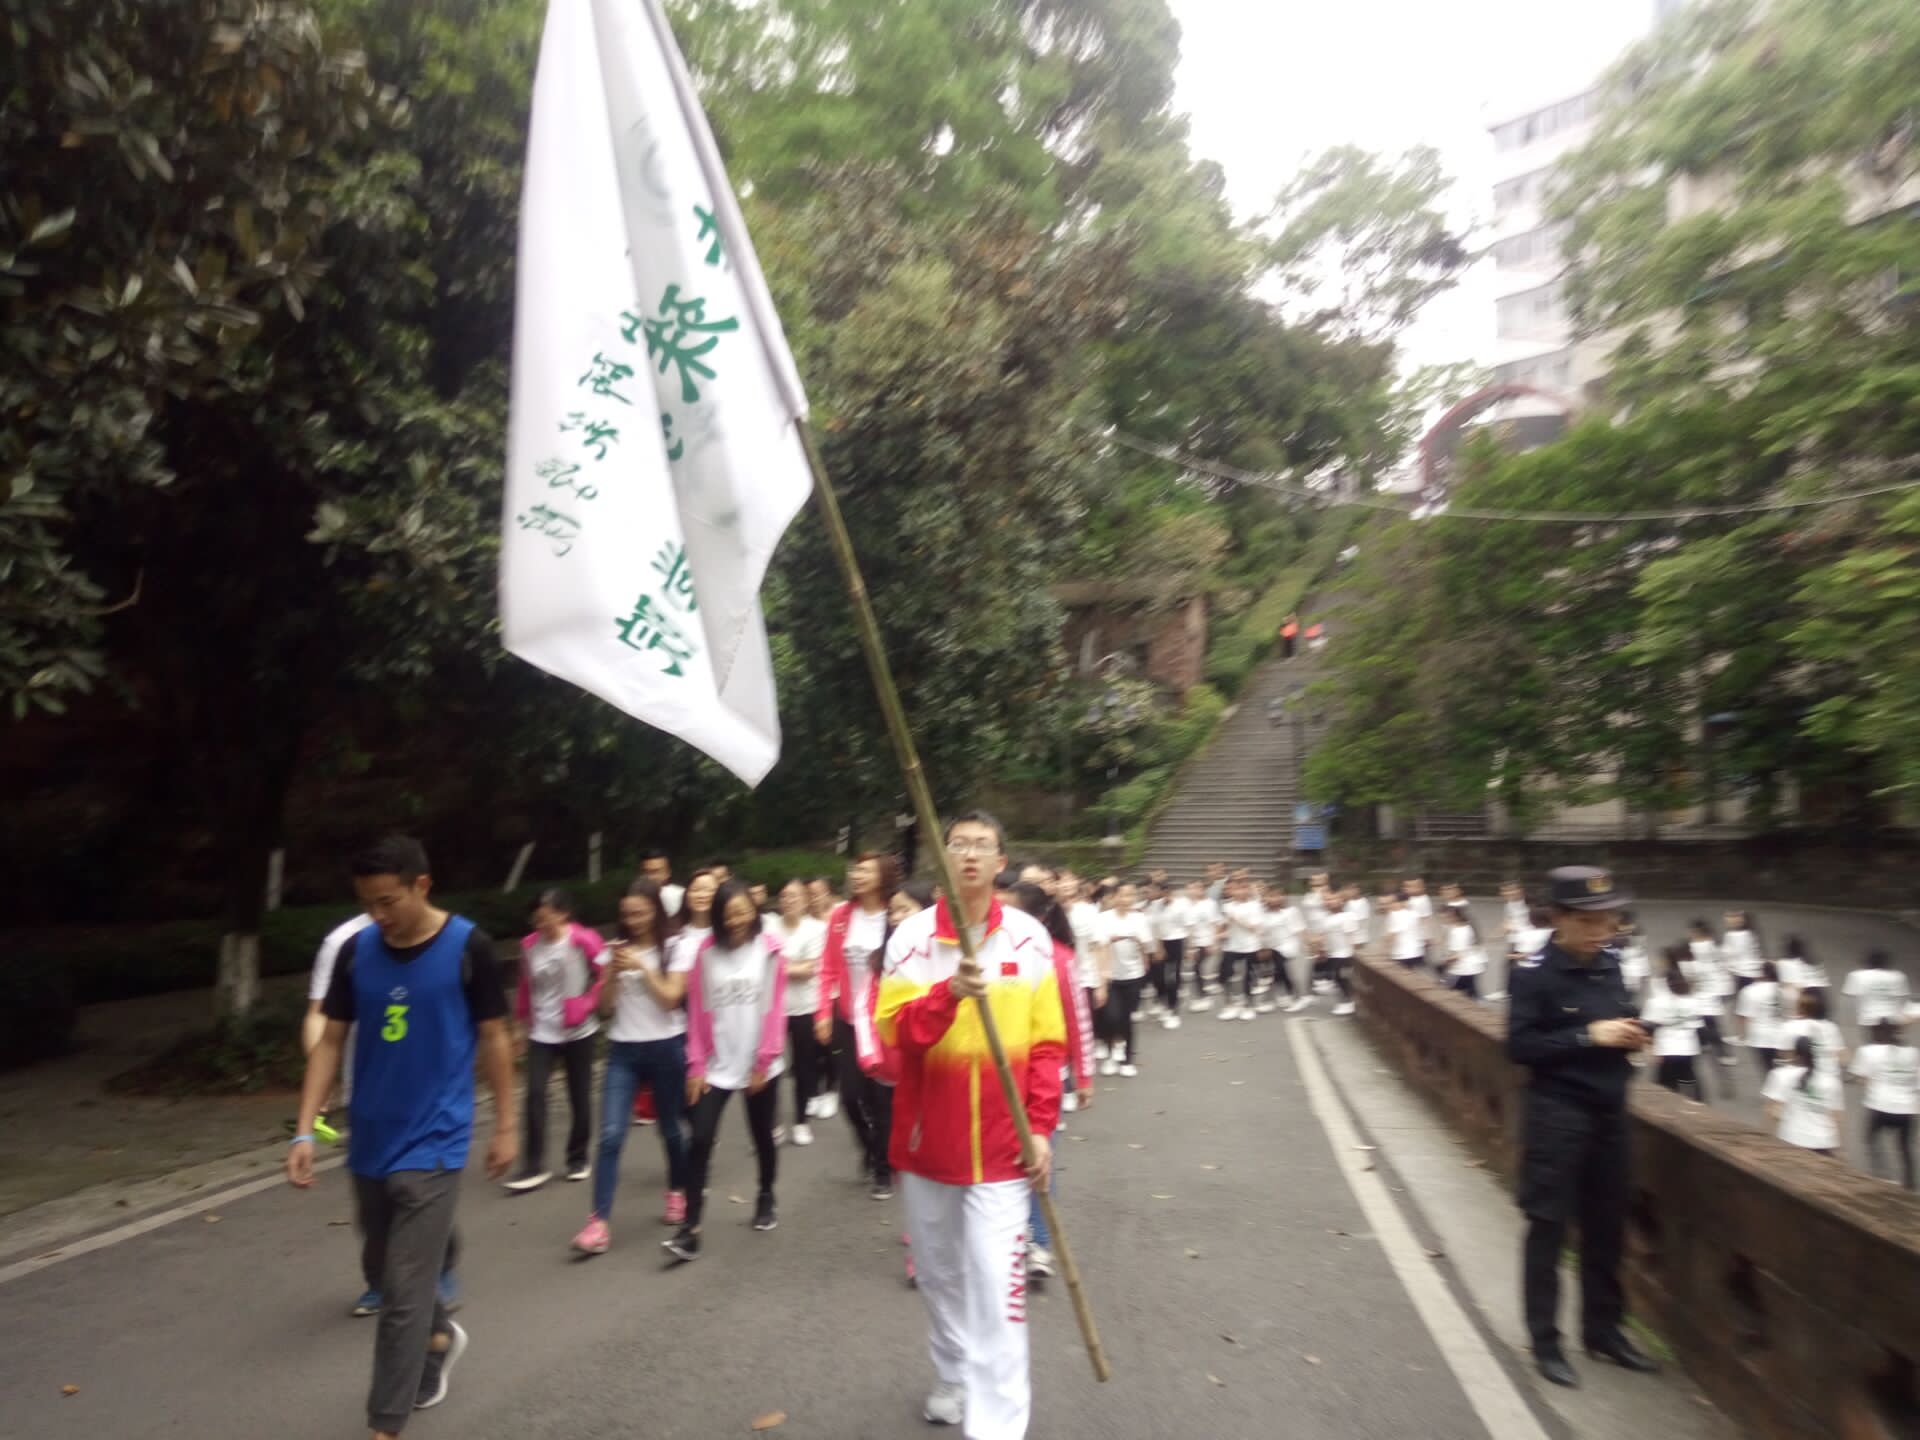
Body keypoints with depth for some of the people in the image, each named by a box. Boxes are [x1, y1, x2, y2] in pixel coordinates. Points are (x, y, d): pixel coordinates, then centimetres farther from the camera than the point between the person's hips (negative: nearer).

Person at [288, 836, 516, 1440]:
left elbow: (493, 1038, -5)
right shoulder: (355, 951, -2)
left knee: (405, 1292, -2)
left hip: (432, 1145, -5)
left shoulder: (468, 947, -13)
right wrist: (305, 1131, -3)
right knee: (382, 1269, 22)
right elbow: (330, 1042, 4)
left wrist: (505, 1125, -1)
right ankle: (442, 1336, 48)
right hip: (370, 1144, 5)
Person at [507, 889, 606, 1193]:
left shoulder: (583, 940, -14)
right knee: (535, 1094, -9)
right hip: (542, 1032, 3)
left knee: (579, 1096, 9)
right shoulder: (529, 945, -2)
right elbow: (526, 986, 11)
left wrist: (589, 1004, -13)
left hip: (578, 1031, -2)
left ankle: (578, 1158, 26)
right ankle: (534, 1167, 0)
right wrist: (523, 1018, 12)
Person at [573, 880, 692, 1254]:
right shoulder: (617, 950, 7)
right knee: (611, 1135, -9)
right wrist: (614, 972, -11)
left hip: (666, 1049, -2)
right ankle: (599, 1221, -8)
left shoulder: (676, 950, -3)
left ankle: (677, 1193, 35)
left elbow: (670, 999, -13)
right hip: (623, 1051, 2)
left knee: (670, 1129, 11)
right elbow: (604, 1008, 3)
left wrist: (641, 966, -16)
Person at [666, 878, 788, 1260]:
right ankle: (691, 1228, -1)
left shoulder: (769, 949, -6)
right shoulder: (706, 951, -2)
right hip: (716, 1065, 1)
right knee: (701, 1140, -8)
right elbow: (697, 1011, -1)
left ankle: (766, 1199, 38)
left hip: (759, 1065, -1)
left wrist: (764, 1061, -7)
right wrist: (696, 1064, -4)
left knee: (762, 1136, 15)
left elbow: (775, 1009, -6)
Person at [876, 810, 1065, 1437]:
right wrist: (949, 994, -29)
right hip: (928, 1135, 2)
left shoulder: (1030, 937, -5)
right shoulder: (911, 935, -6)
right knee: (939, 1274, 18)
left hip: (1002, 1140, -1)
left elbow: (1047, 1042, 0)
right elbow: (893, 1031, -12)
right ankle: (953, 1379, 40)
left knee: (996, 1283, -4)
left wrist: (1041, 1126, -4)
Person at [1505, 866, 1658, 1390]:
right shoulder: (1534, 973, -17)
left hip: (1609, 1109, 6)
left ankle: (1603, 1327, 34)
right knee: (1549, 1225, 4)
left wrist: (1632, 1033, -3)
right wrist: (1589, 1036, -22)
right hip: (1558, 1112, -6)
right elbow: (1519, 1046, -19)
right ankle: (1545, 1340, 16)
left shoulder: (1609, 962, 2)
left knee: (1607, 1224, 17)